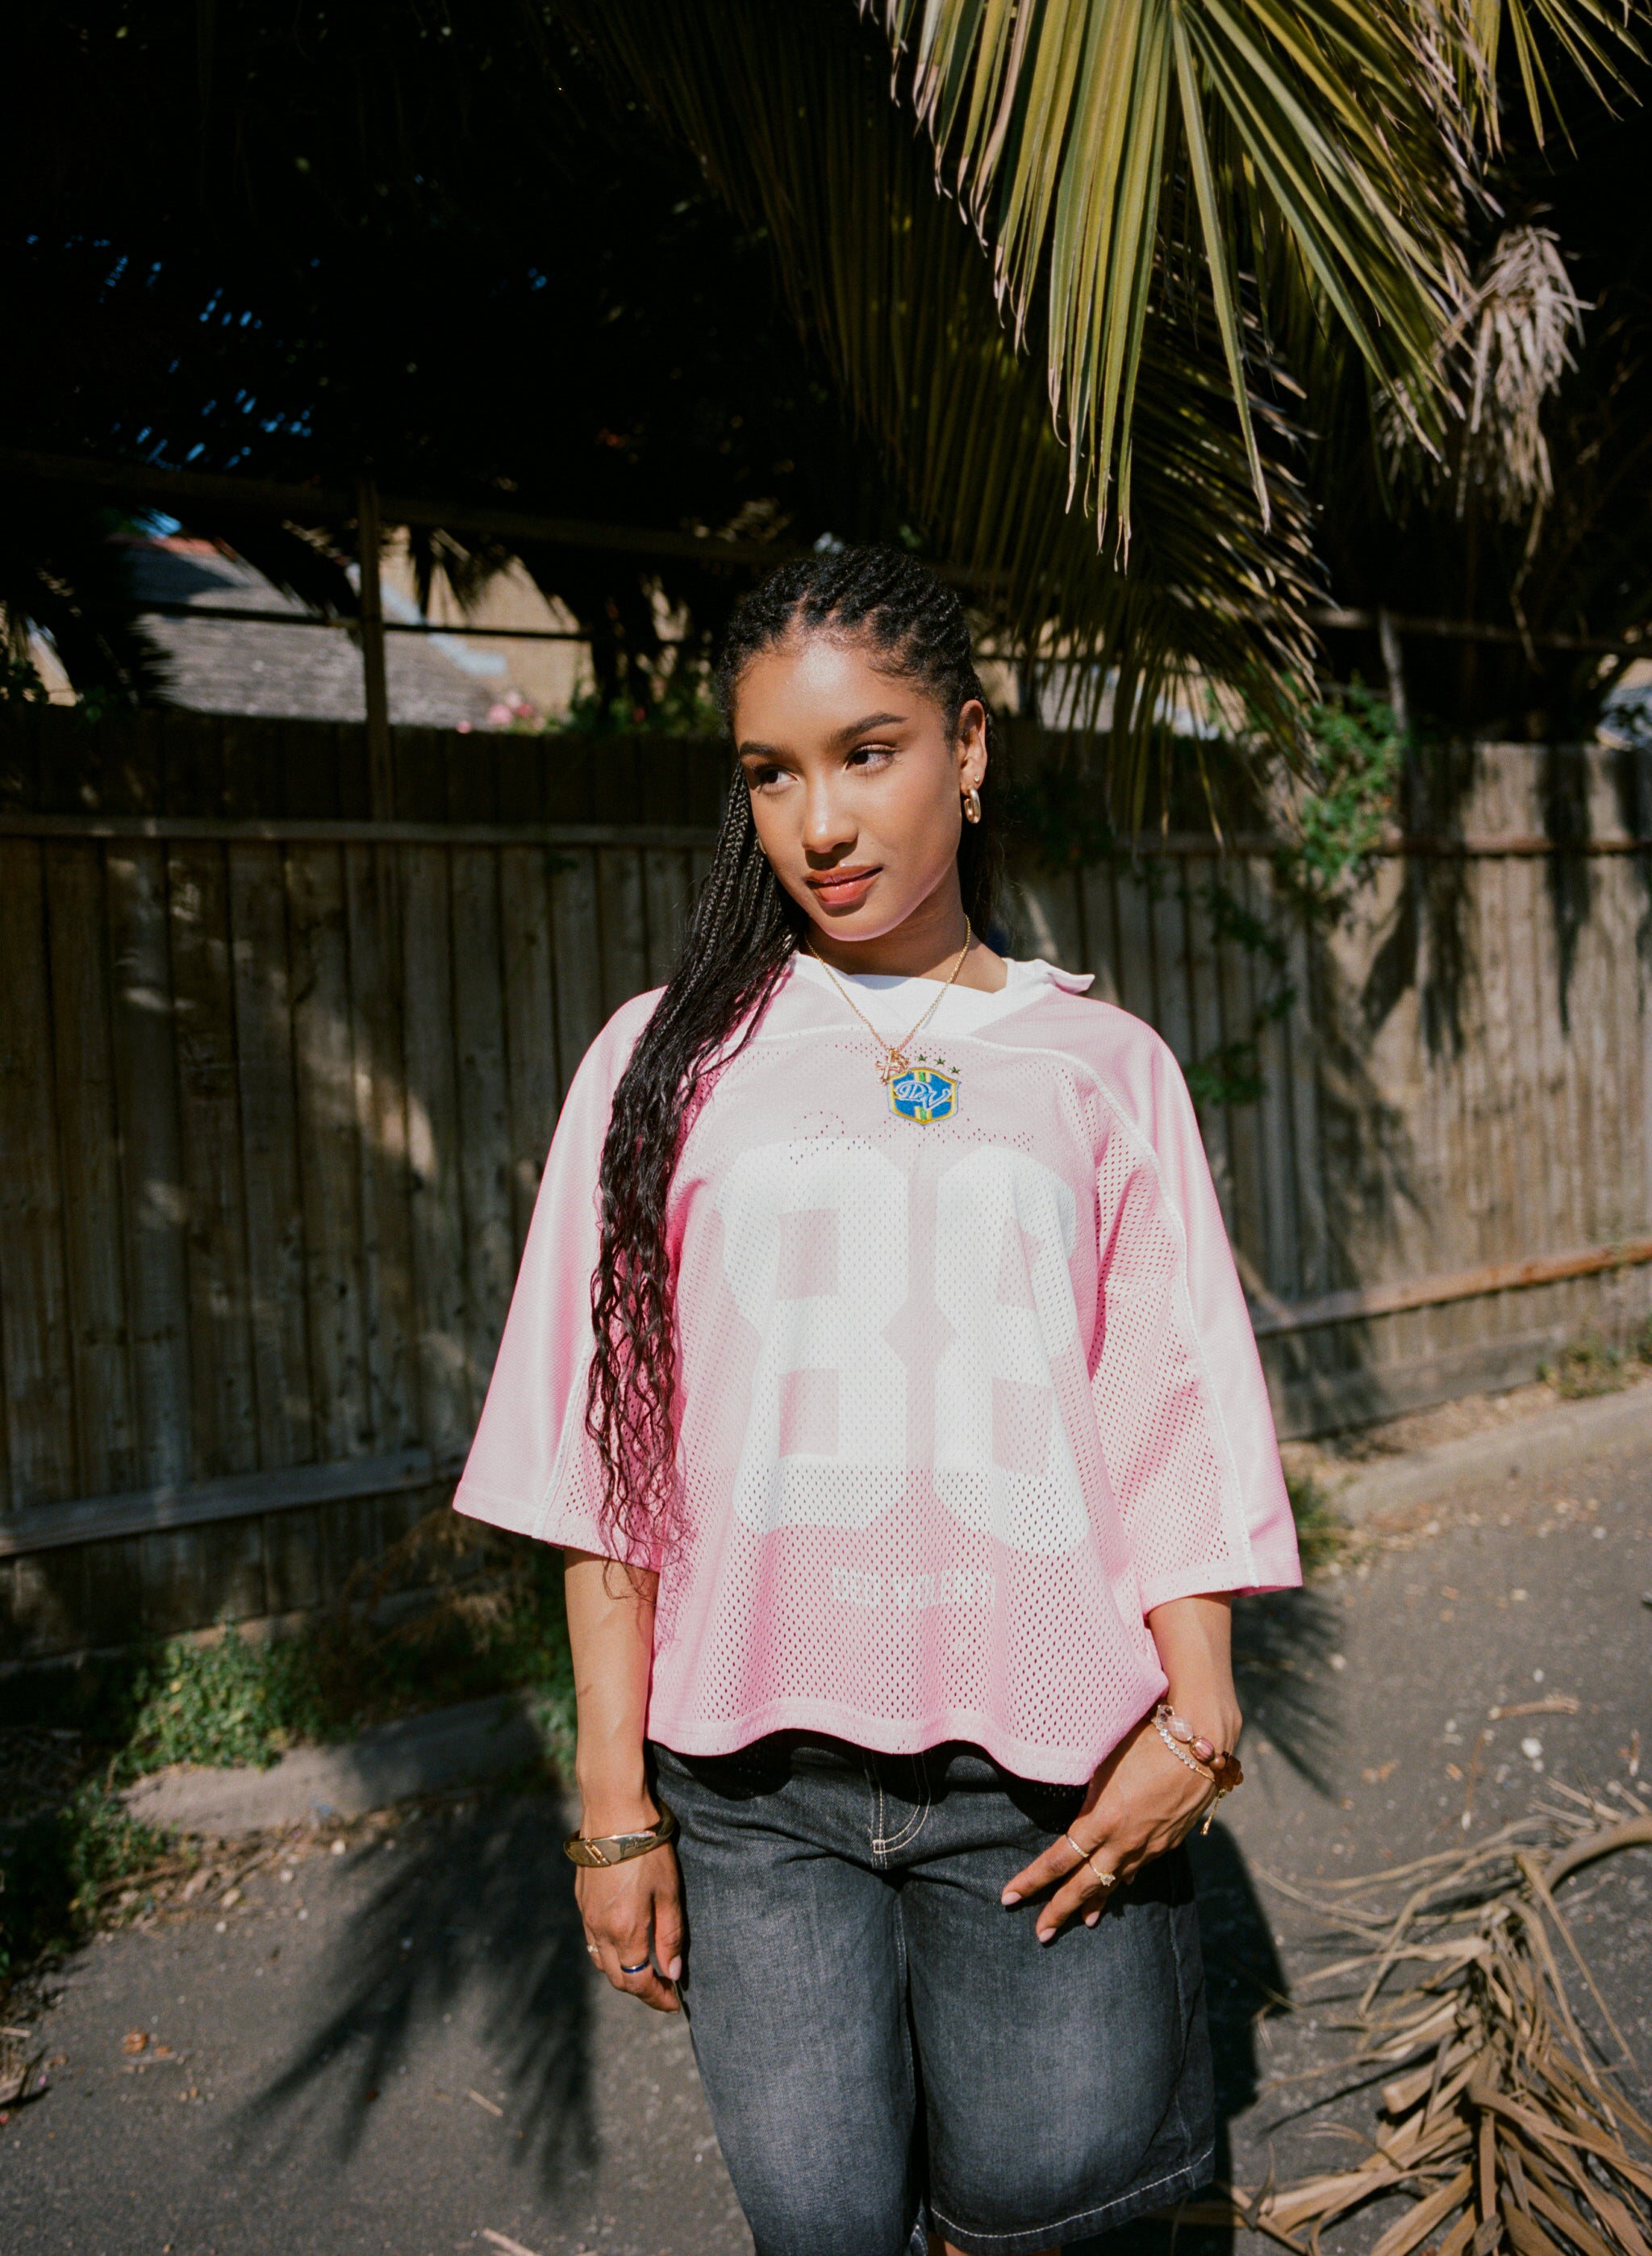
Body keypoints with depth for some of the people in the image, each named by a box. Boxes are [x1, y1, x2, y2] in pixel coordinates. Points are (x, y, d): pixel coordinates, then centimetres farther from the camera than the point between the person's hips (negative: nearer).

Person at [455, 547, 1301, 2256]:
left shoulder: (1104, 1068, 6)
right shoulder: (674, 1060, 5)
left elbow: (1176, 1423, 4)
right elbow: (608, 1459, 4)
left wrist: (1198, 1724, -8)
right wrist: (615, 1800, 1)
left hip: (1043, 1762, 0)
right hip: (754, 1775, 0)